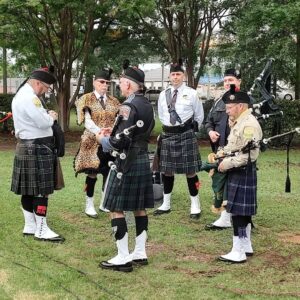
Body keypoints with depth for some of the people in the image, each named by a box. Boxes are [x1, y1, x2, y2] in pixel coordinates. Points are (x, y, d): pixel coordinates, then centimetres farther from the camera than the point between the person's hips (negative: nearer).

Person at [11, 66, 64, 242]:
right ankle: (41, 230, -2)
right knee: (41, 190, -6)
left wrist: (47, 116, 6)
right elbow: (43, 122, -23)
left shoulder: (22, 94, 15)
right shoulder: (29, 98, -20)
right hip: (36, 149, -11)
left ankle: (30, 226, 20)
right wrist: (52, 116, -4)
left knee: (29, 190, 13)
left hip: (27, 147, 11)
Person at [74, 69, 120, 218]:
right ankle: (89, 205, 10)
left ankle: (104, 203, 22)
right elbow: (87, 122, -11)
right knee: (92, 173, -1)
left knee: (109, 173, 8)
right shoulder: (86, 99, -2)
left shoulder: (114, 101, 10)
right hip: (92, 142, -4)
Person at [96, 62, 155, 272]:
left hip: (127, 162, -9)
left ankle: (123, 258, 0)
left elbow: (121, 141, -23)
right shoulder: (147, 105, 10)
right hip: (143, 159, 9)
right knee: (140, 208, 13)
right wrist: (113, 133, 14)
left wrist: (102, 139, -4)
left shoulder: (128, 106, -19)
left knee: (116, 209, -2)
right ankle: (140, 253, 20)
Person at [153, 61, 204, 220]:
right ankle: (166, 204, 23)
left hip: (186, 135, -4)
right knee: (166, 170, 11)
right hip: (167, 135, 4)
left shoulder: (191, 93, -4)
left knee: (190, 171, 0)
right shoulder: (163, 95, 7)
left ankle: (195, 206, 9)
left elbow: (199, 116, 6)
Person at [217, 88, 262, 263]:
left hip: (243, 174, -10)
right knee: (243, 212, 16)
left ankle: (239, 252, -3)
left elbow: (250, 155, -24)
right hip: (237, 174, 10)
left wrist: (228, 163, -19)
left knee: (239, 212, -7)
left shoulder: (249, 125, -19)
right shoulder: (239, 123, 13)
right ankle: (246, 246, 26)